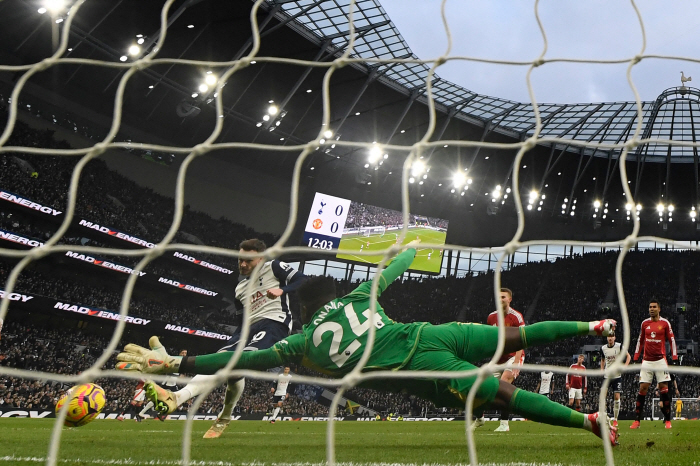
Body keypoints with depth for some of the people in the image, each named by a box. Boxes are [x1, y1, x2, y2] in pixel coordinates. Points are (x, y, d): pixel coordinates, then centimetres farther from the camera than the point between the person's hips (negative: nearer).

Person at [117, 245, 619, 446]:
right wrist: (411, 248, 57)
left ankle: (590, 421, -10)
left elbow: (246, 360, 7)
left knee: (502, 394, -7)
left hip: (422, 371, -5)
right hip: (431, 334, 5)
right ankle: (592, 326, 16)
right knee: (515, 335, 15)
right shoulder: (359, 297, 18)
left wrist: (173, 363, 11)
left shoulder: (304, 343, 8)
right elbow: (394, 270, 34)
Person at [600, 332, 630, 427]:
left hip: (617, 376, -2)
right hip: (607, 376, 2)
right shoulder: (603, 348, 2)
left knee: (617, 397, -3)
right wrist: (602, 370, 6)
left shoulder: (619, 346, -7)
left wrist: (625, 366, -16)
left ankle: (615, 419, 8)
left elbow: (628, 356, 0)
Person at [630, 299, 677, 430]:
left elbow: (672, 340, 1)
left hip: (660, 360, -2)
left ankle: (667, 420, 6)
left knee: (664, 389, -3)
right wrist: (635, 358, 12)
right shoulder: (645, 323, 9)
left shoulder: (665, 323, 0)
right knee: (642, 388, -2)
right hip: (647, 360, 2)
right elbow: (640, 341, 16)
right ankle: (637, 420, 0)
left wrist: (675, 358, -6)